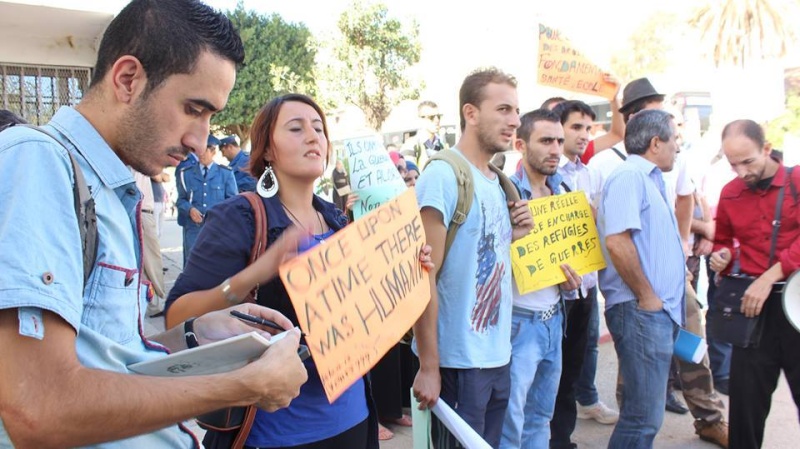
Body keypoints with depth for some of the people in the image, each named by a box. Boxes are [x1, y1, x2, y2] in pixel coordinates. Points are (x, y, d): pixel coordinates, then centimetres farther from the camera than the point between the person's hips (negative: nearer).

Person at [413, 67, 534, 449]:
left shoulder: (498, 182, 9)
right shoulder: (443, 175, -16)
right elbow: (424, 277, -18)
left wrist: (512, 235, -2)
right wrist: (428, 367, -17)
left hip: (499, 357, 8)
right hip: (458, 362, -8)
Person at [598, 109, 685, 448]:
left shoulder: (651, 179, 18)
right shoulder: (630, 176, -12)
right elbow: (617, 242, -24)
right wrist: (647, 297, -17)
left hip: (661, 310, 10)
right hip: (641, 311, -10)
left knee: (649, 410, 18)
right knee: (644, 417, -5)